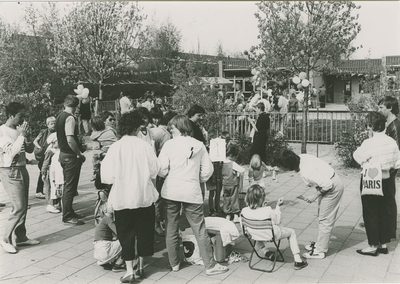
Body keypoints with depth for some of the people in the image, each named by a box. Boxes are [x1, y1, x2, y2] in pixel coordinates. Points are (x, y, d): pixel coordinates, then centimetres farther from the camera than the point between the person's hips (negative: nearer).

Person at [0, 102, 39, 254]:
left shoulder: (18, 130, 12)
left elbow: (30, 149, 16)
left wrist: (26, 139, -5)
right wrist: (21, 135, -18)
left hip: (22, 170, 8)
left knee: (23, 207, 10)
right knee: (19, 208, -10)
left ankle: (21, 237, 18)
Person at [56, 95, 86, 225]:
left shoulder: (59, 117, 10)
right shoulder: (70, 118, -18)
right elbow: (70, 140, -27)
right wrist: (80, 154, -17)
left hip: (63, 154, 9)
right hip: (71, 156, -9)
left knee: (67, 185, 18)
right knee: (70, 186, -2)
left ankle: (68, 212, 29)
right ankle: (68, 217, 5)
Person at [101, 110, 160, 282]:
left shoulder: (115, 147, -10)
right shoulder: (145, 146, -7)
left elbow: (108, 176, -10)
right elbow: (154, 173, -1)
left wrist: (119, 181, 9)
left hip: (122, 197, -1)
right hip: (144, 196, 1)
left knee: (126, 234, 9)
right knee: (144, 231, 15)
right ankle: (141, 266, 26)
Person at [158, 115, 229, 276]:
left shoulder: (169, 144, -4)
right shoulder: (199, 145, 2)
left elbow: (161, 170, -7)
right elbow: (207, 170, 2)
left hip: (171, 191, -1)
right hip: (192, 193, 1)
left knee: (171, 230, 12)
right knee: (200, 230, 5)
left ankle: (174, 264, 23)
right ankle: (210, 265, 10)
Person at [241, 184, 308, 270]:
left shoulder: (244, 211, -23)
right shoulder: (268, 211, -34)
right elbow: (277, 222, -14)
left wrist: (262, 206, 1)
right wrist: (278, 206, -9)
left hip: (254, 235, 4)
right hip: (272, 235, -4)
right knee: (291, 232, 22)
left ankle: (265, 251, 45)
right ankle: (297, 260, 24)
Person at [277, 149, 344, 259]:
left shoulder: (306, 173, -34)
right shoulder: (301, 157, -10)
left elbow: (327, 184, -30)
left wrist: (315, 196, -17)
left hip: (333, 187, -10)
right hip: (329, 181, 10)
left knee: (325, 220, -2)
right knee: (322, 217, 19)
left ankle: (320, 251, 7)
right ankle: (320, 244, 31)